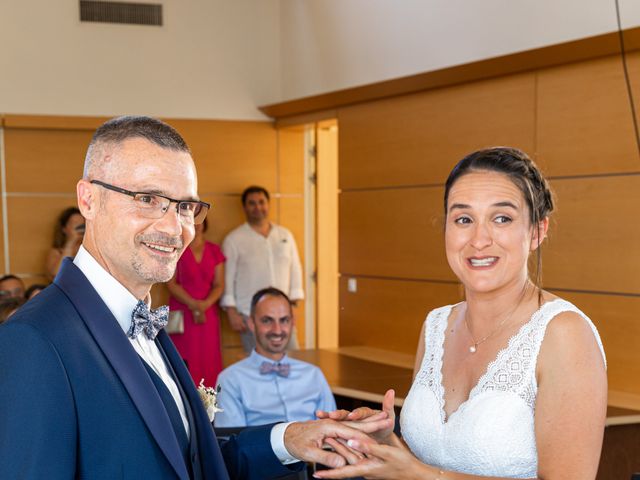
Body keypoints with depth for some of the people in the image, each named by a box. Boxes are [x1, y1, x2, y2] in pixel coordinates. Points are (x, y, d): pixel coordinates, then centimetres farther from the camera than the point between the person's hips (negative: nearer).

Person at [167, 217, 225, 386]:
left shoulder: (214, 251, 11)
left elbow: (219, 285, 6)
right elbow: (172, 284, -3)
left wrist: (205, 304, -11)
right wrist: (193, 304, -14)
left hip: (208, 313, 3)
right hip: (182, 313, -3)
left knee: (208, 362, -1)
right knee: (185, 364, -8)